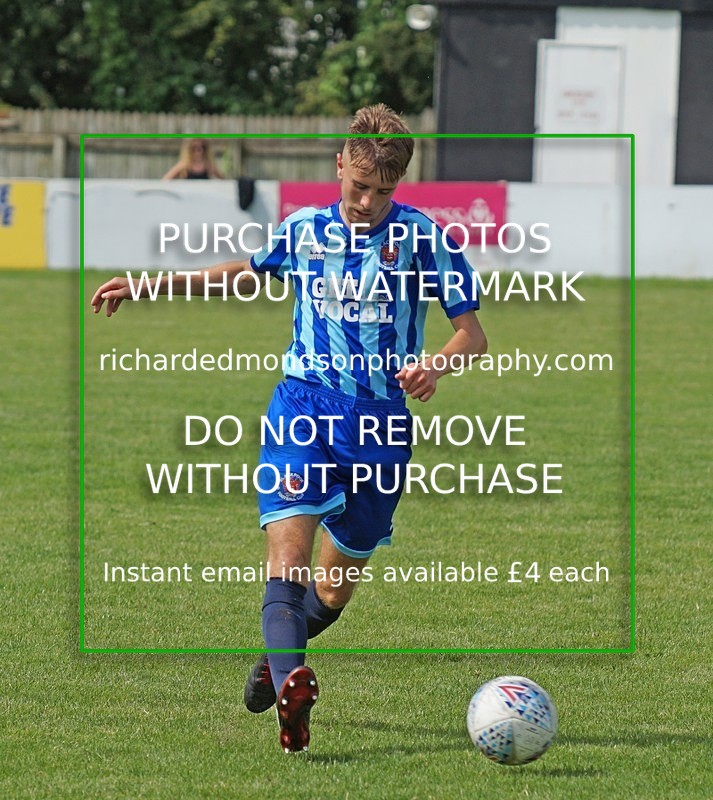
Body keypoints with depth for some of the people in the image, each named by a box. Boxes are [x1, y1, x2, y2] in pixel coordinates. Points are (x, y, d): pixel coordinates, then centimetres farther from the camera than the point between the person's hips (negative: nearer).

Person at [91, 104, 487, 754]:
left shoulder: (421, 237, -4)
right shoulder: (305, 230, 5)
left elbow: (473, 334, -4)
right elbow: (248, 270, 27)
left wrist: (435, 365, -26)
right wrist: (148, 286, 24)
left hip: (381, 423, -1)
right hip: (305, 406, 1)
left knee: (334, 591, 12)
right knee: (289, 555, -24)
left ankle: (275, 657, 43)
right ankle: (291, 681, -41)